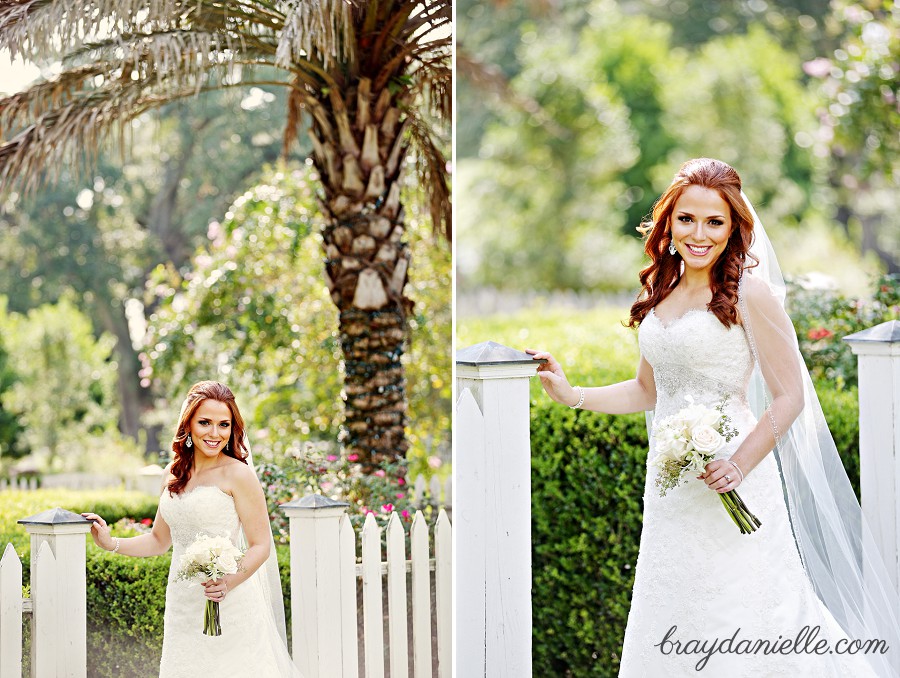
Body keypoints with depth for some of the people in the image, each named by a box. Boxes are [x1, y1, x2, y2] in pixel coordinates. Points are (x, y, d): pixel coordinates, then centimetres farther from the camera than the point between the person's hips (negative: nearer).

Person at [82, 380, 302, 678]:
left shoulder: (236, 474, -8)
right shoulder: (174, 474, 11)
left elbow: (260, 545, -9)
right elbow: (159, 540, 21)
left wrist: (230, 582, -24)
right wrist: (111, 543, 9)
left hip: (230, 606, -6)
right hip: (182, 606, 6)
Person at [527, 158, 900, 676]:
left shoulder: (747, 293, -8)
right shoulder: (659, 294, 12)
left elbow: (790, 397, -10)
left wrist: (740, 465, -21)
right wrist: (571, 395, 11)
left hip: (725, 484, -6)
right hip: (670, 489, 7)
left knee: (740, 619, -5)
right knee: (673, 630, 8)